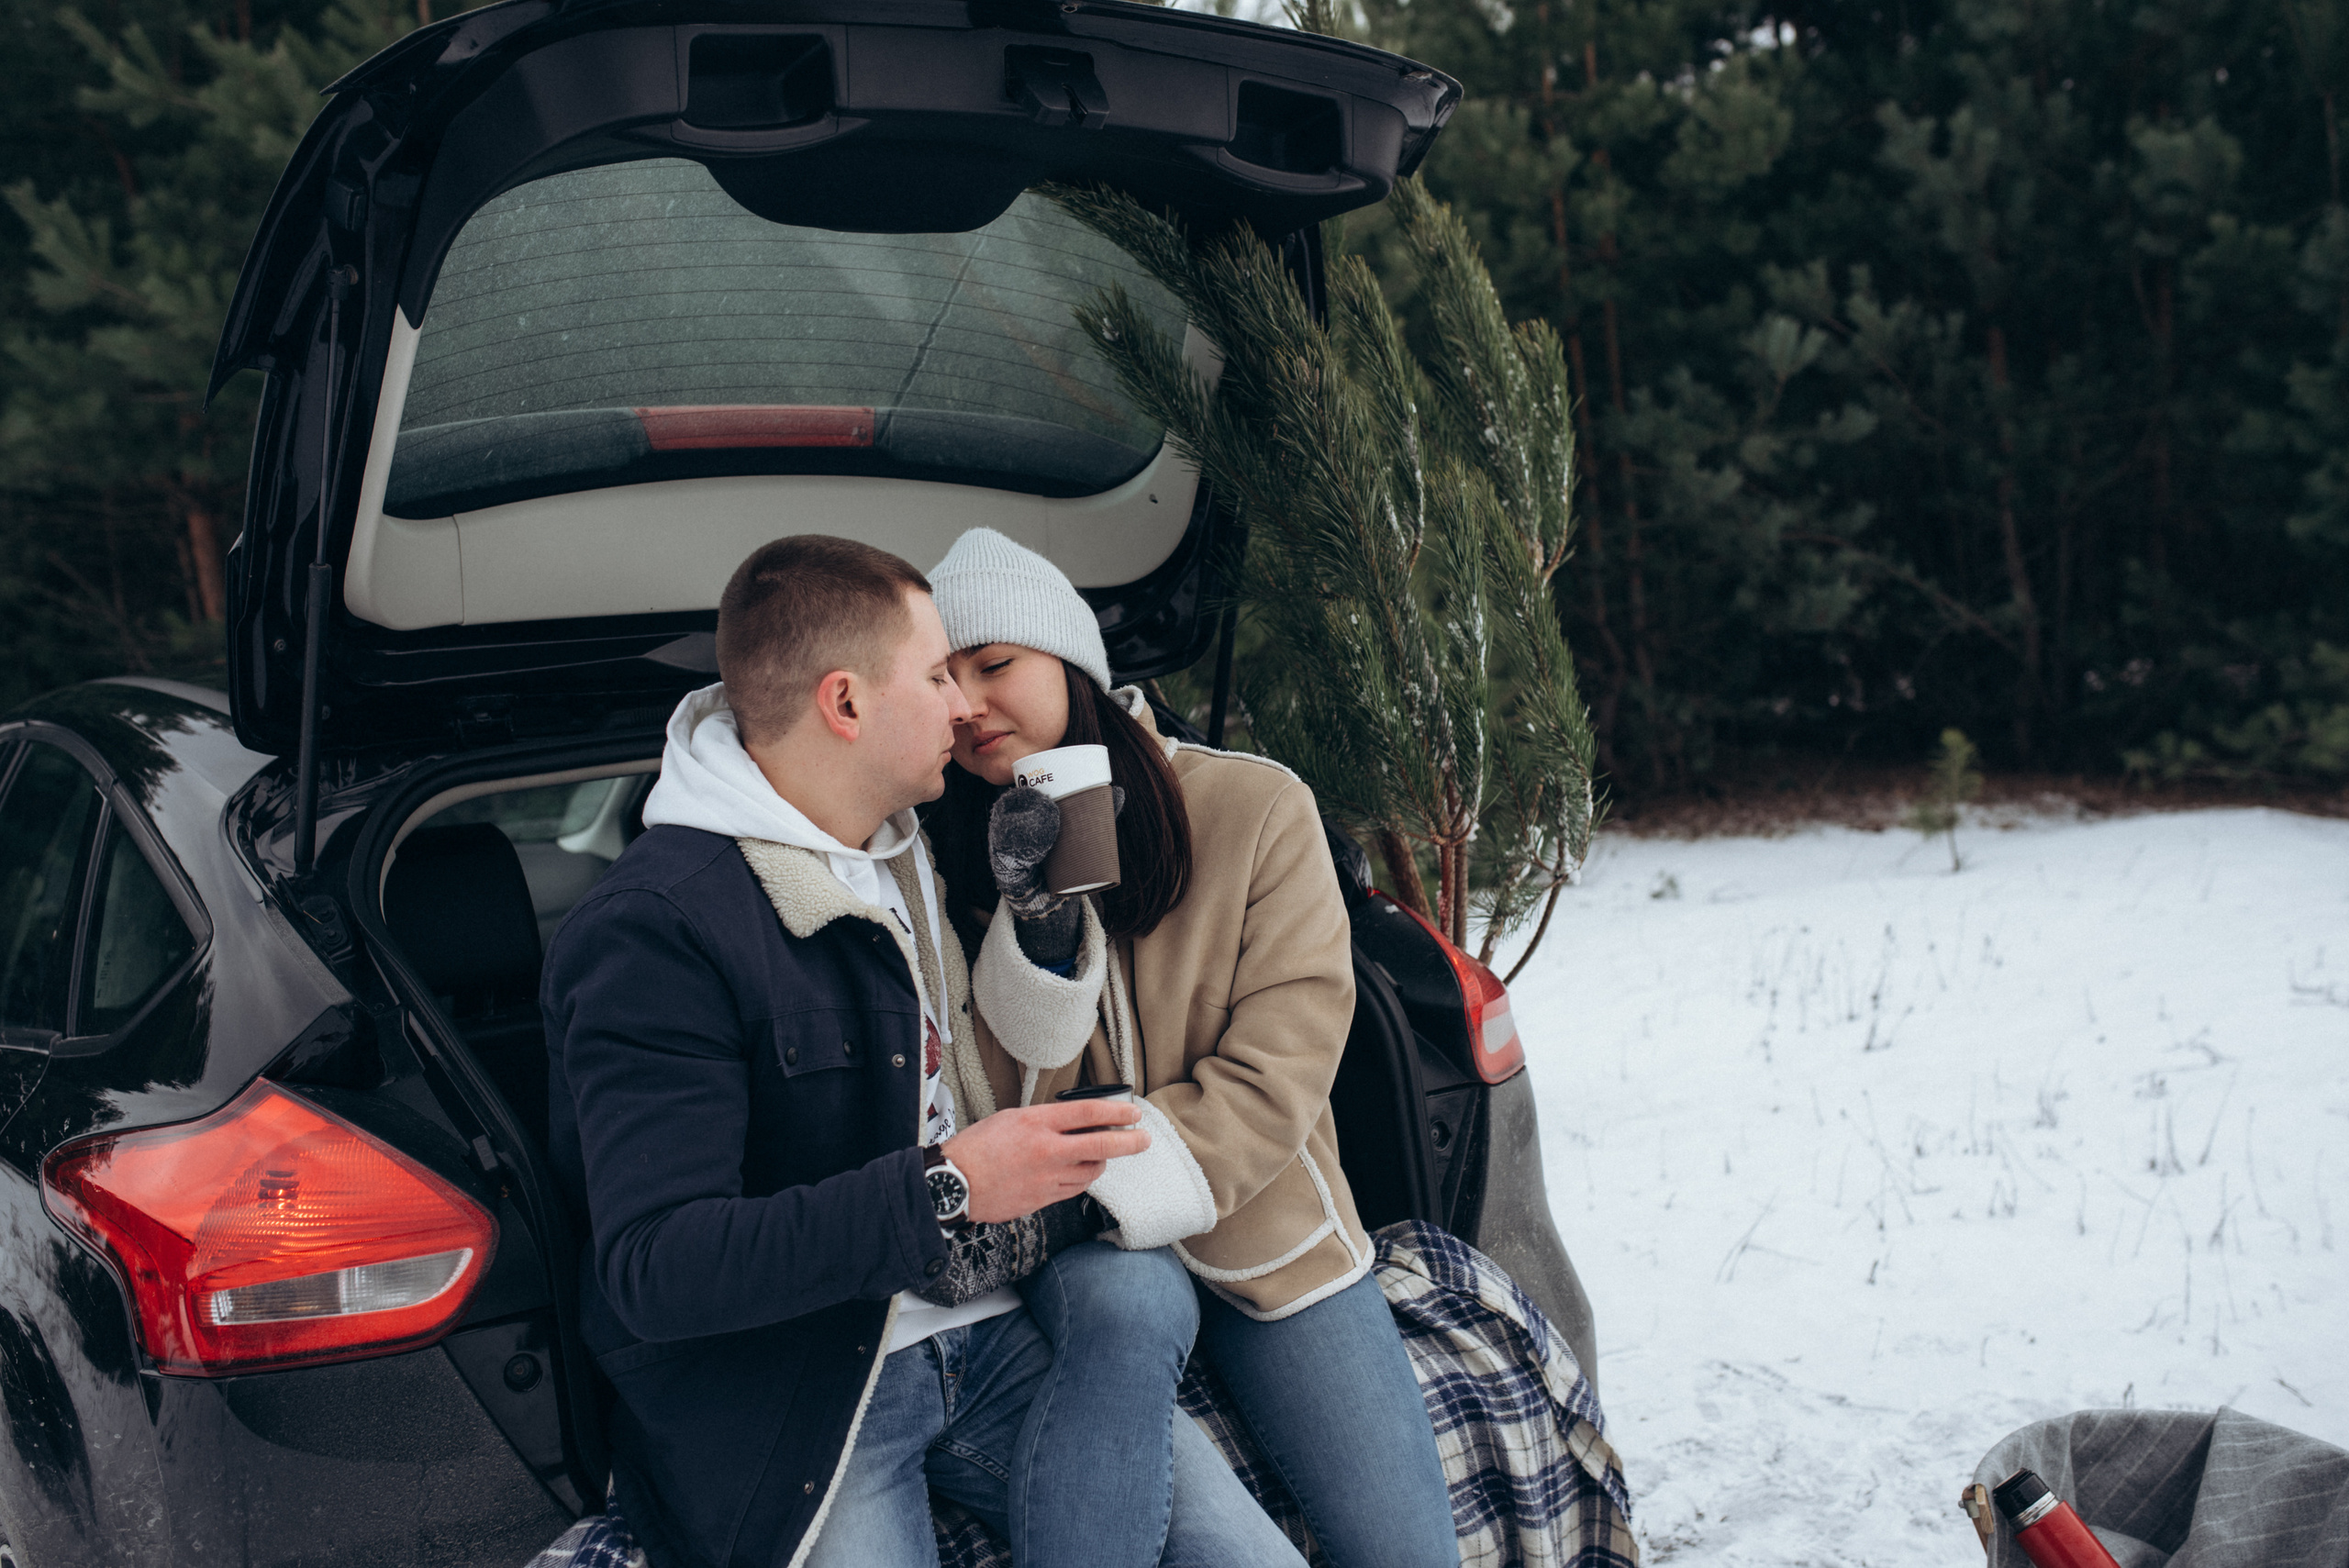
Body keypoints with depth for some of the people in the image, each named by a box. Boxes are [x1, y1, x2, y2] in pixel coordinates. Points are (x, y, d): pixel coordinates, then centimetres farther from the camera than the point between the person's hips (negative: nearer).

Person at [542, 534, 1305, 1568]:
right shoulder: (650, 930, -15)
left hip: (983, 1333, 6)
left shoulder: (910, 859, 14)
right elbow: (655, 1267, -23)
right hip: (788, 1394, -5)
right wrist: (948, 1188, -26)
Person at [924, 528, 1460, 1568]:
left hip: (1264, 1236, 0)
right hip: (1079, 1246, 0)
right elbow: (1003, 1102, -6)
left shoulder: (1255, 808, -7)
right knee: (1124, 1305, -36)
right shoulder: (954, 854, 0)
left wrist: (1119, 1187, -24)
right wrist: (1031, 913, -21)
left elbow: (1280, 1065, -12)